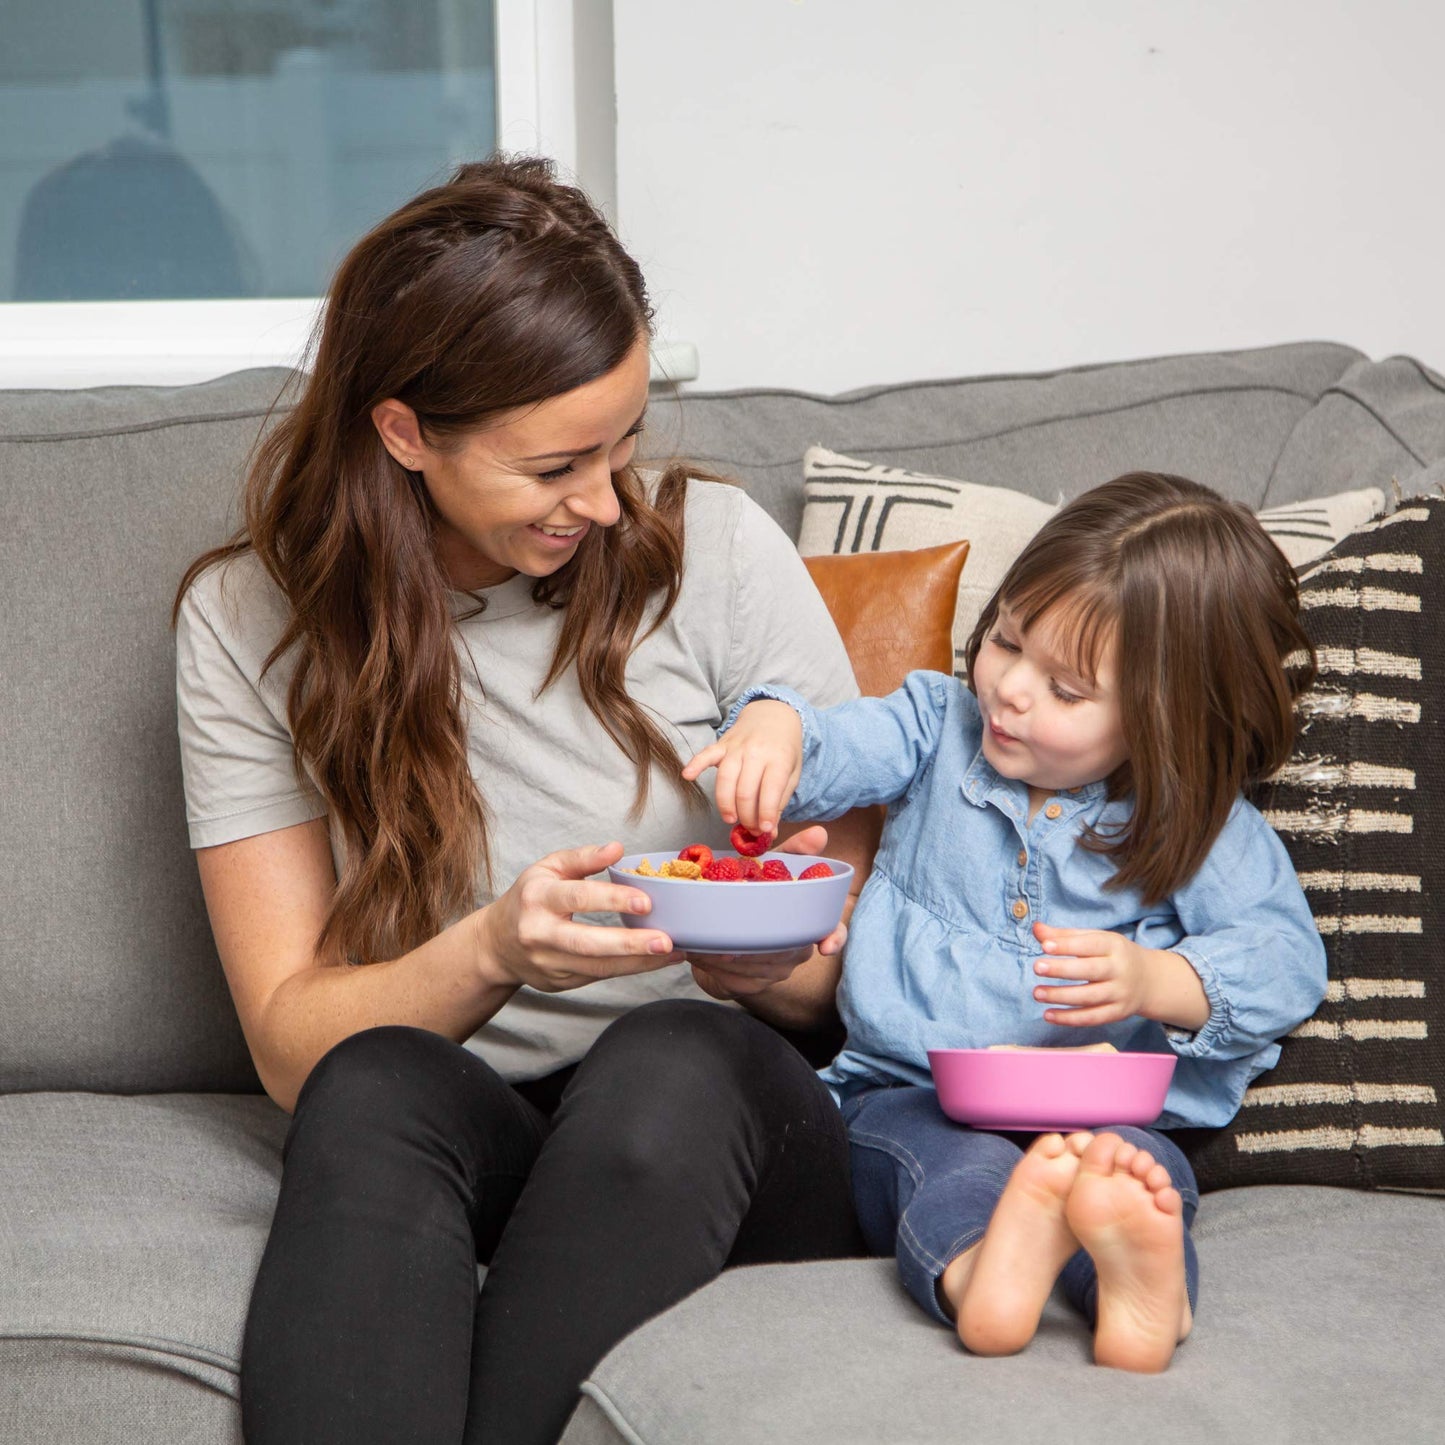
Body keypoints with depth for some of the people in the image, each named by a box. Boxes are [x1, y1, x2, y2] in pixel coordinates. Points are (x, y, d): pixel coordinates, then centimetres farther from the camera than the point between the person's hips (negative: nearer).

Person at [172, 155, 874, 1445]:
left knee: (669, 1056, -34)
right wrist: (493, 953, -23)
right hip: (452, 1147, 0)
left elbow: (861, 961, 3)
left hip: (721, 1141, 0)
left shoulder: (713, 549, -1)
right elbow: (291, 1040, -3)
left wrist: (777, 968, -22)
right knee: (375, 1086, -34)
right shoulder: (248, 621, 0)